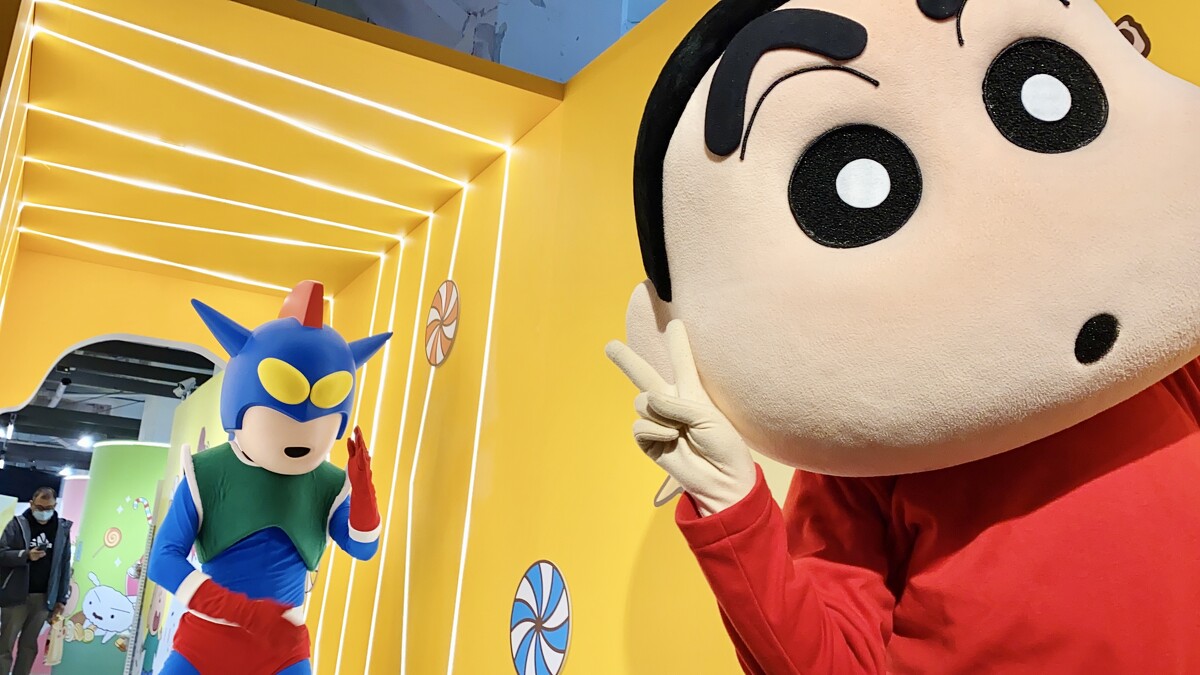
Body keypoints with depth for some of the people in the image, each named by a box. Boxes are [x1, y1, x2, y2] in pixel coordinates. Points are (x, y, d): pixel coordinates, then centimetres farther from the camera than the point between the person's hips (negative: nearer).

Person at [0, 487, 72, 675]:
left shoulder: (62, 529, 4)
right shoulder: (18, 524, -2)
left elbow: (65, 565, 6)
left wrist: (62, 598, 5)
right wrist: (26, 555, -25)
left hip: (44, 598, 2)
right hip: (16, 596, -2)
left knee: (29, 644, 9)